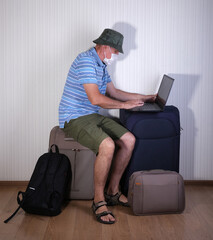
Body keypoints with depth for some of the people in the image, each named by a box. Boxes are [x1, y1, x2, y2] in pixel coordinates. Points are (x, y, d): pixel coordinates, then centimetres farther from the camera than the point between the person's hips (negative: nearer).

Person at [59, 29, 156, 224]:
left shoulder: (101, 65, 16)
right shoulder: (86, 61, -17)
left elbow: (113, 92, 26)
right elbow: (96, 99, -25)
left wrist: (144, 97, 25)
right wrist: (125, 104, -13)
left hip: (93, 116, 10)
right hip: (74, 118, -10)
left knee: (129, 140, -3)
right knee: (107, 146, -32)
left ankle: (112, 191, 8)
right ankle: (99, 201, -15)